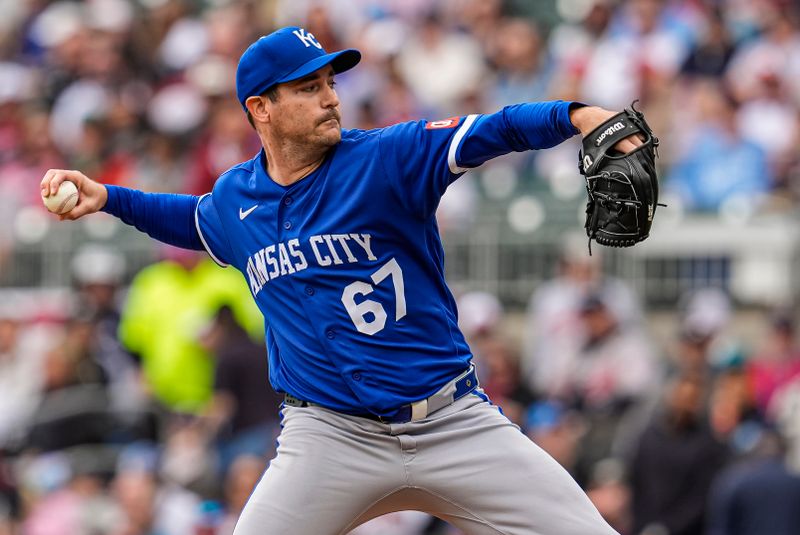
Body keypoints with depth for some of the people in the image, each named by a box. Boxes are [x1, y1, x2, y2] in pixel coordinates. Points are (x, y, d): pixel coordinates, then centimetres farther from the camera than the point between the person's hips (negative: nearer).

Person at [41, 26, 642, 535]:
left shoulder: (385, 159, -7)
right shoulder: (234, 197, 7)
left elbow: (494, 131, -21)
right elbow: (193, 221, 31)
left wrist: (576, 116, -38)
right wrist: (104, 197, 20)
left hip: (454, 423, -2)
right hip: (331, 435, 2)